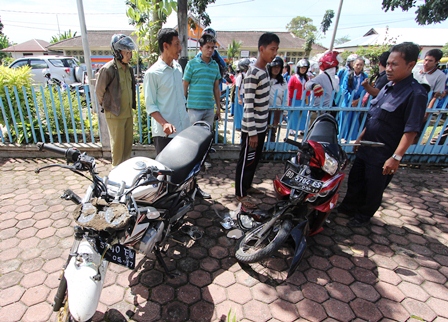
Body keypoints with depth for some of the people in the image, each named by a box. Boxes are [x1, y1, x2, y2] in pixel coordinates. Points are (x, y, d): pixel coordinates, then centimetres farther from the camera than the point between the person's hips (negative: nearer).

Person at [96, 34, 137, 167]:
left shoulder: (128, 68, 7)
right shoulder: (108, 69, -15)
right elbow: (99, 91, -6)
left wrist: (132, 105, 15)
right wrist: (106, 106, 6)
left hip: (128, 112, 7)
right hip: (115, 114, -7)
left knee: (129, 142, 15)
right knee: (118, 144, 3)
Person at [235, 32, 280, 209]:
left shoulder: (264, 71, 10)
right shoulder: (253, 74, -19)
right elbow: (248, 106, -22)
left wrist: (261, 127, 19)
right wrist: (252, 132, -20)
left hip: (261, 126, 9)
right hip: (252, 128, -9)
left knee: (255, 159, 19)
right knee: (246, 161, 5)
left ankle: (247, 185, 37)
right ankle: (241, 194, 22)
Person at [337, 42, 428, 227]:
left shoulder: (415, 94, -18)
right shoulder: (388, 87, 7)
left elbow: (411, 130, -21)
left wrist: (396, 157, -25)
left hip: (384, 155, -8)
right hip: (367, 147, 8)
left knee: (373, 188, 9)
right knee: (355, 179, 19)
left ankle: (363, 215, 30)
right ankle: (348, 207, 39)